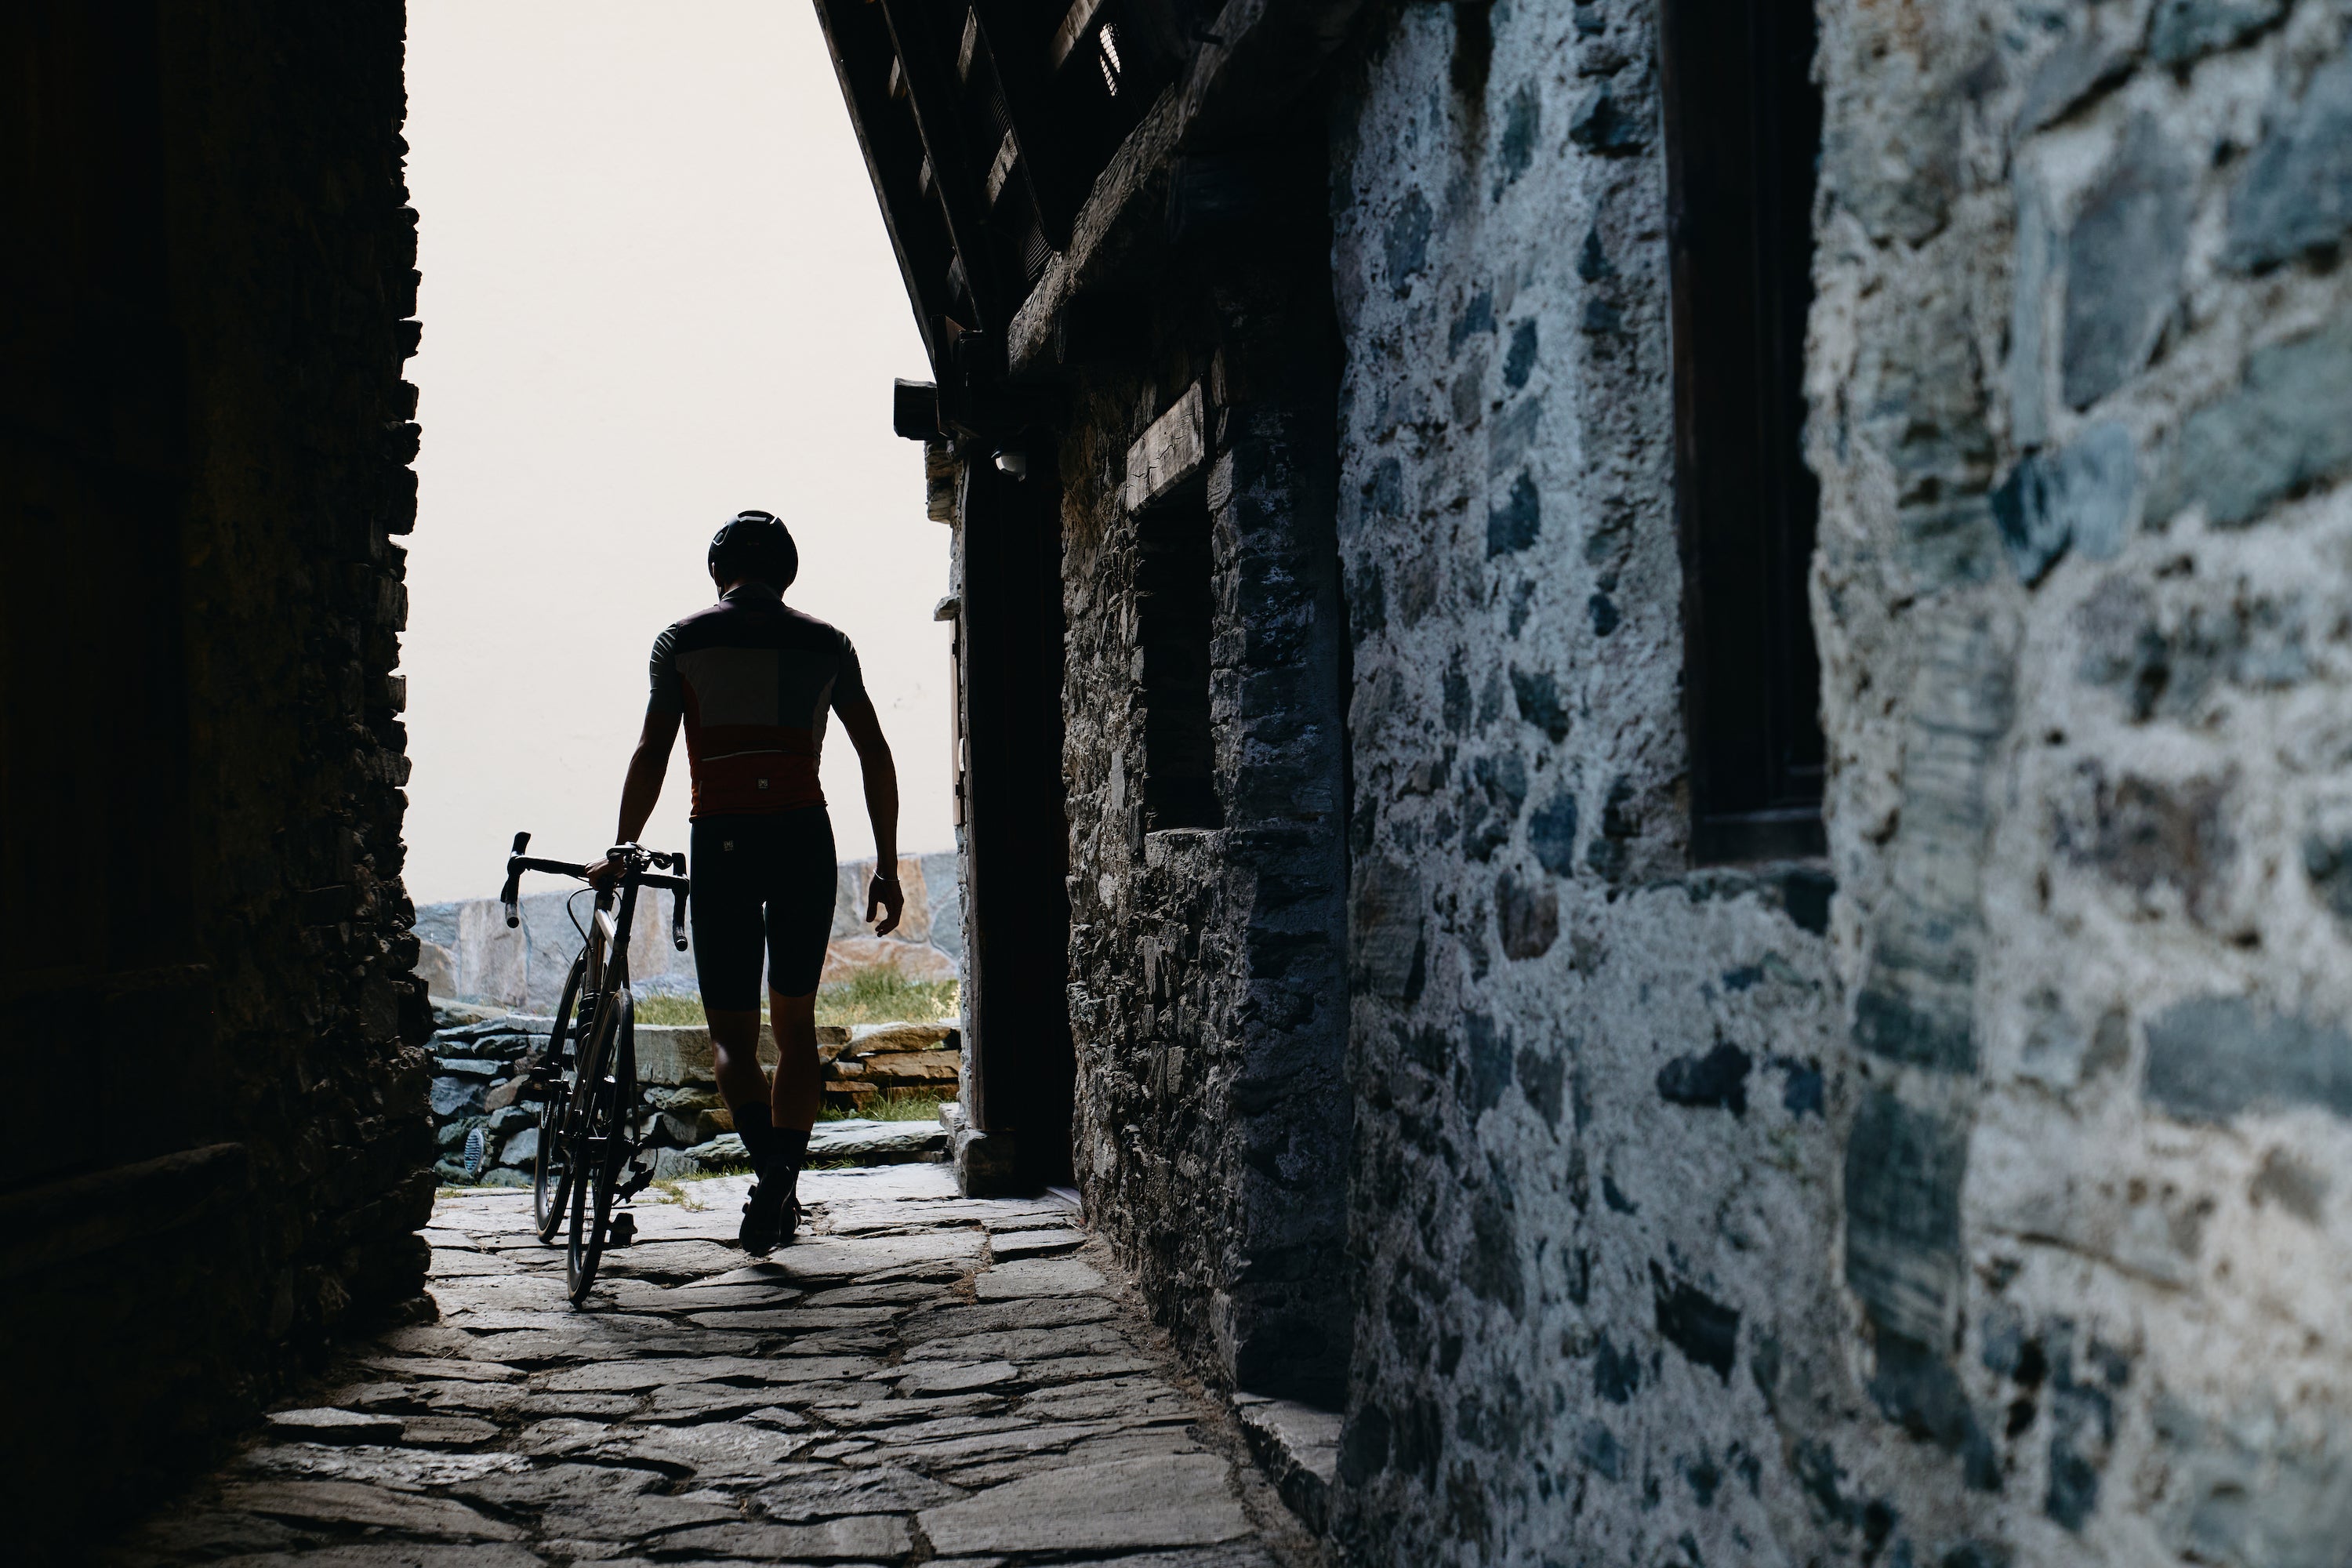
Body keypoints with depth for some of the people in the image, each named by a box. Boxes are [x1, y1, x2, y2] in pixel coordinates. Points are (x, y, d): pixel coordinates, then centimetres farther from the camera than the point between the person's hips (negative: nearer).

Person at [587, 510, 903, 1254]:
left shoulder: (684, 640, 5)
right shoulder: (824, 643, 10)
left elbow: (651, 756, 0)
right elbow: (875, 756, 7)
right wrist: (886, 867, 11)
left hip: (722, 842, -2)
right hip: (805, 837, 2)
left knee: (732, 1033, 3)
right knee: (796, 1020, 15)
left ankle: (769, 1164, -21)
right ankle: (785, 1191, 13)